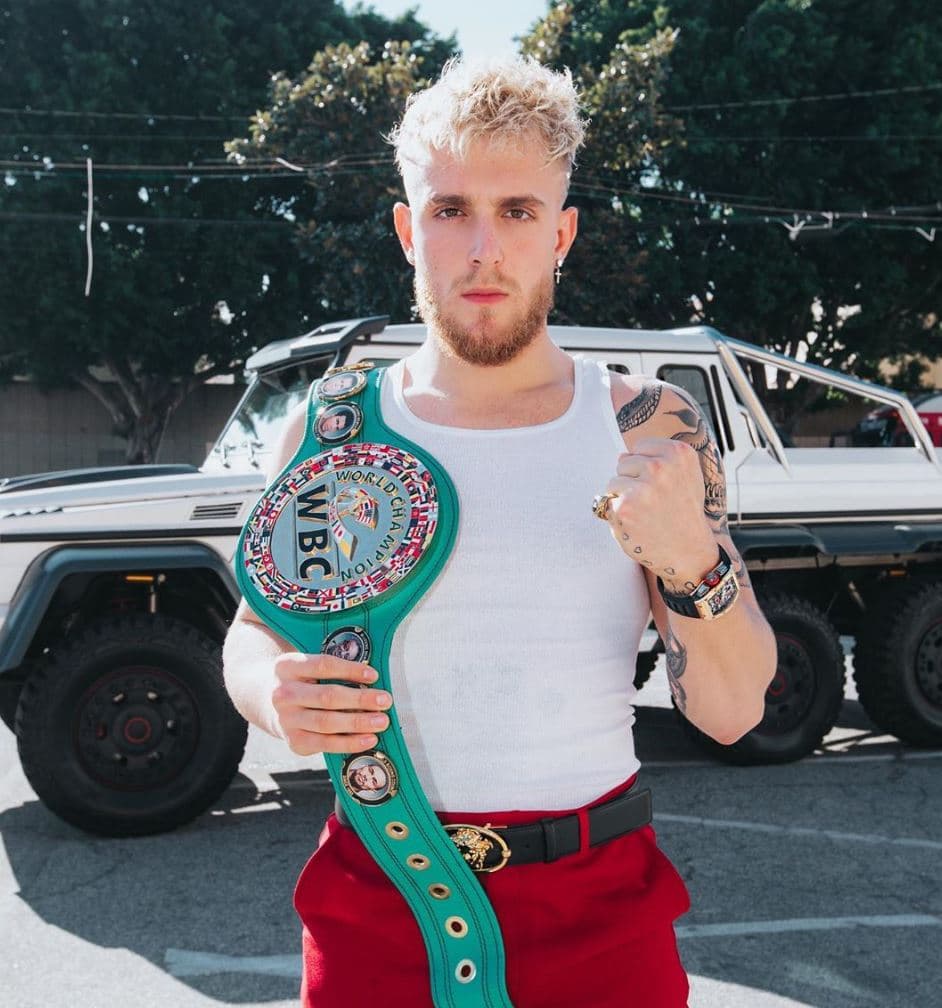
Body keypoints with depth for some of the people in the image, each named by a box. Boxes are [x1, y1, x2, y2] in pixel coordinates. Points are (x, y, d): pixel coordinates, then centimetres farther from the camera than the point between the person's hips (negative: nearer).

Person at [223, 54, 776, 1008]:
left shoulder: (650, 427, -5)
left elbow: (731, 713, -7)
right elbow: (253, 634, 6)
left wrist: (692, 564, -25)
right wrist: (277, 692, -16)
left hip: (601, 916, 0)